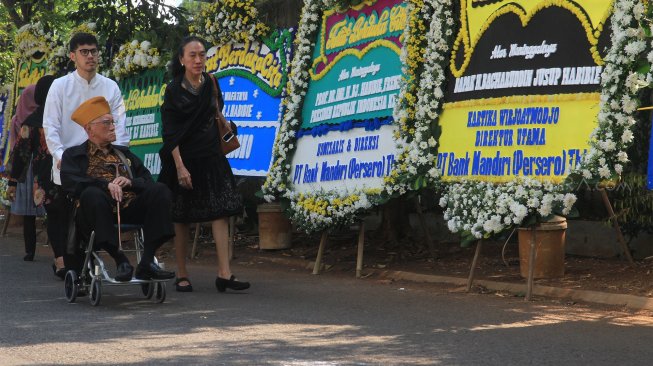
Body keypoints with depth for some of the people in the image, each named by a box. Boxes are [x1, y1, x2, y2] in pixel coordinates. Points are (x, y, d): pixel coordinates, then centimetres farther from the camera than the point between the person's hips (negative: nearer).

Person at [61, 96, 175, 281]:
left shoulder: (124, 153, 31)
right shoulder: (74, 155, 17)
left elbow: (147, 180, 20)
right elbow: (70, 183, -4)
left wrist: (130, 182, -3)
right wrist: (106, 185, -17)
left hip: (131, 208, 4)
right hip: (101, 210, -4)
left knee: (160, 190, -22)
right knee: (92, 194, -37)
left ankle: (147, 261, -27)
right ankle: (120, 260, -34)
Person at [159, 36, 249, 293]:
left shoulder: (210, 83, 6)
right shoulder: (174, 91, -7)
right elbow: (170, 133, -12)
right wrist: (180, 167, -17)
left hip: (210, 157, 4)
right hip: (184, 158, -4)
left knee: (221, 211, -7)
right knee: (181, 218, 3)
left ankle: (224, 273, -10)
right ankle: (181, 276, 12)